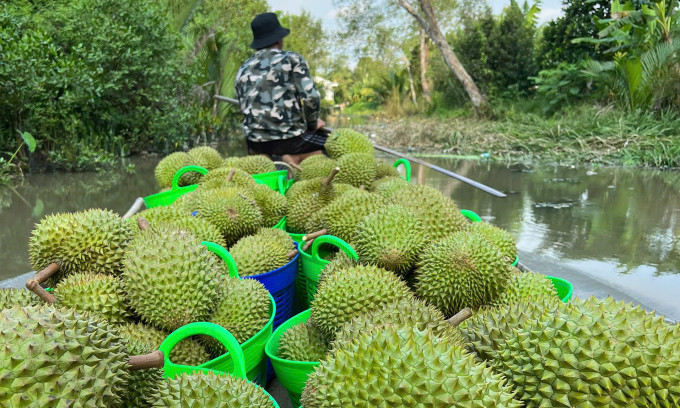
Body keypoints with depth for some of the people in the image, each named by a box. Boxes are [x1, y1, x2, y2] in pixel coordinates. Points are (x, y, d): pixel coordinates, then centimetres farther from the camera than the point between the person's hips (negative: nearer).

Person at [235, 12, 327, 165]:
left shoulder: (243, 70, 15)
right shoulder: (292, 59, -1)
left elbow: (245, 109, 18)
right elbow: (311, 98, -11)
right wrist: (312, 124, 7)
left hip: (256, 145, 5)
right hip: (290, 139, -4)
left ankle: (277, 158, 6)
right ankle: (295, 158, -6)